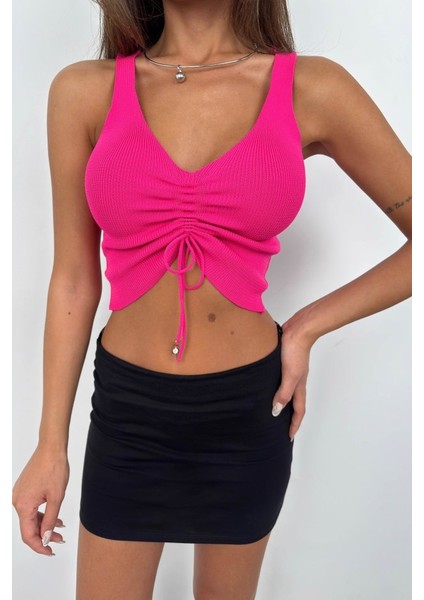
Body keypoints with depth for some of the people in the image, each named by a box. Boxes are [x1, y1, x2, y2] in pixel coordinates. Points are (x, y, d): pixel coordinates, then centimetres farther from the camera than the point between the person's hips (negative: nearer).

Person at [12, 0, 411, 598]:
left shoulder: (313, 90, -9)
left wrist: (307, 327, -7)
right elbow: (73, 281, -1)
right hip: (128, 411, 1)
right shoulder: (84, 92, -6)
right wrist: (50, 446, 1)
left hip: (247, 411, 0)